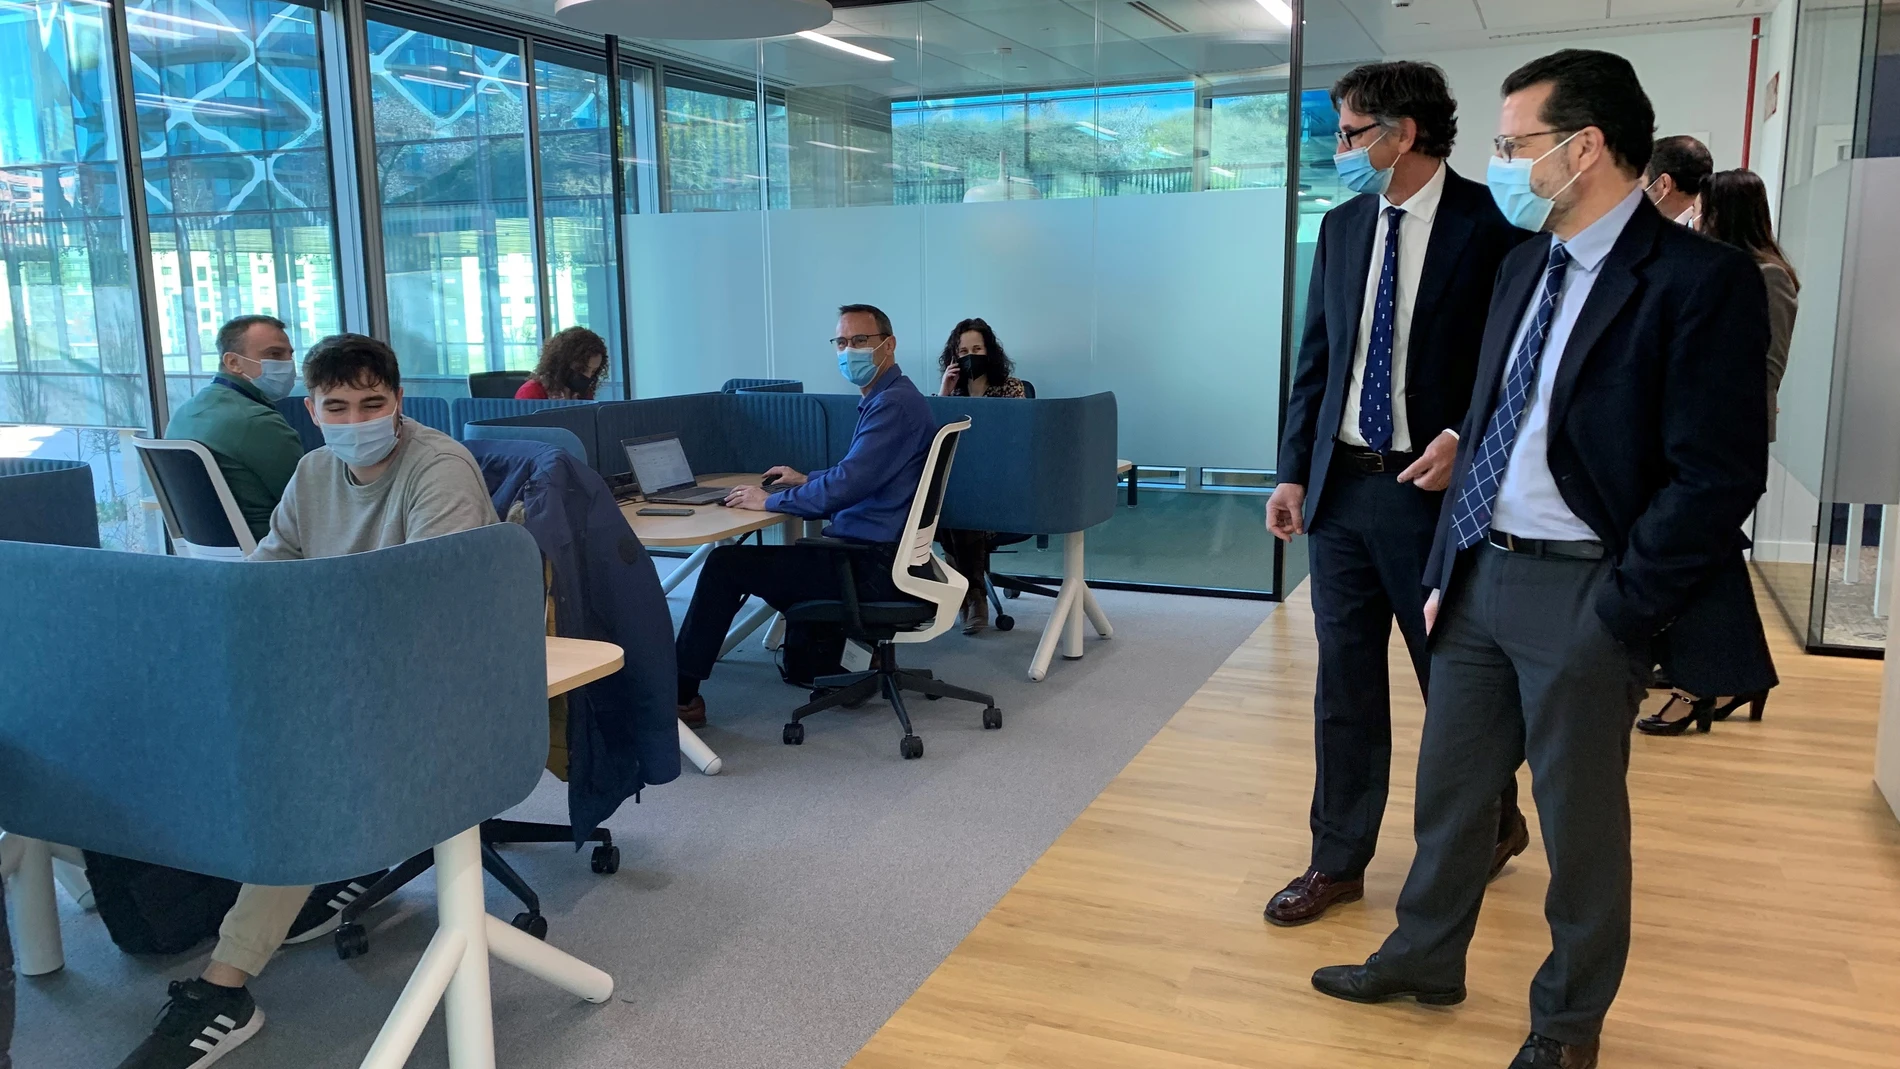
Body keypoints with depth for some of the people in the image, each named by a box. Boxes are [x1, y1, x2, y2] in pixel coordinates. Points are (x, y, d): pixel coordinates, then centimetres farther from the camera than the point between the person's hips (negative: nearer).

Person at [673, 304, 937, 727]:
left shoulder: (894, 404, -19)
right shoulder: (886, 399, 14)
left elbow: (845, 486, -27)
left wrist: (769, 501, -16)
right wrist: (806, 479, 24)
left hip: (871, 565, -11)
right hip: (878, 553, 11)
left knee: (725, 565, -9)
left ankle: (677, 694, -1)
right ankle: (816, 669, 36)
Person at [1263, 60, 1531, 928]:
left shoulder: (1490, 224, -8)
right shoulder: (1343, 227, 9)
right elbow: (1315, 358, 11)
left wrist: (1465, 438, -19)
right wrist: (1294, 471, 6)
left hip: (1433, 488, -5)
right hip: (1341, 485, 5)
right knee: (1344, 681, 10)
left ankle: (1494, 824, 36)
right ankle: (1338, 861, 22)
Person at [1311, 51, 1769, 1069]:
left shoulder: (1700, 280, -14)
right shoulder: (1524, 263, 9)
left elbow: (1718, 477, -17)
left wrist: (1619, 616, -16)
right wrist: (1445, 564, 10)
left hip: (1581, 591, -7)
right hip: (1479, 572, 7)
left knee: (1580, 819, 10)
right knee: (1449, 789, 18)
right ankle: (1424, 958, 39)